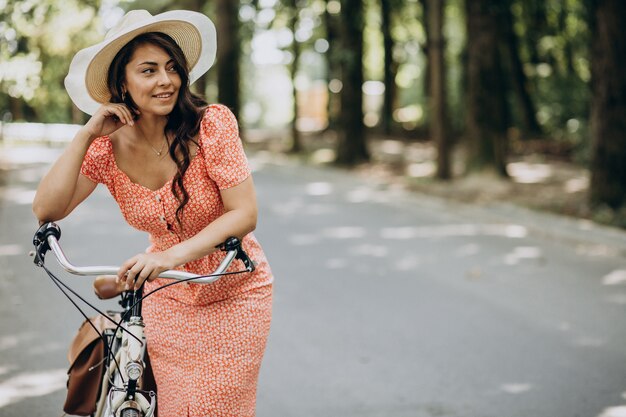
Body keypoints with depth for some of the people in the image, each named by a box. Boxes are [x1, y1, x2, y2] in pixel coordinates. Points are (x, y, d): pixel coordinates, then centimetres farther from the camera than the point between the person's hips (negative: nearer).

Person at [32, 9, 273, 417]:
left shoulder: (212, 123, -19)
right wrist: (87, 135, -23)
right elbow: (47, 209, -18)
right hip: (169, 300, 3)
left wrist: (171, 255, -33)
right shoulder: (108, 146, -9)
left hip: (233, 295, -3)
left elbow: (244, 213, -22)